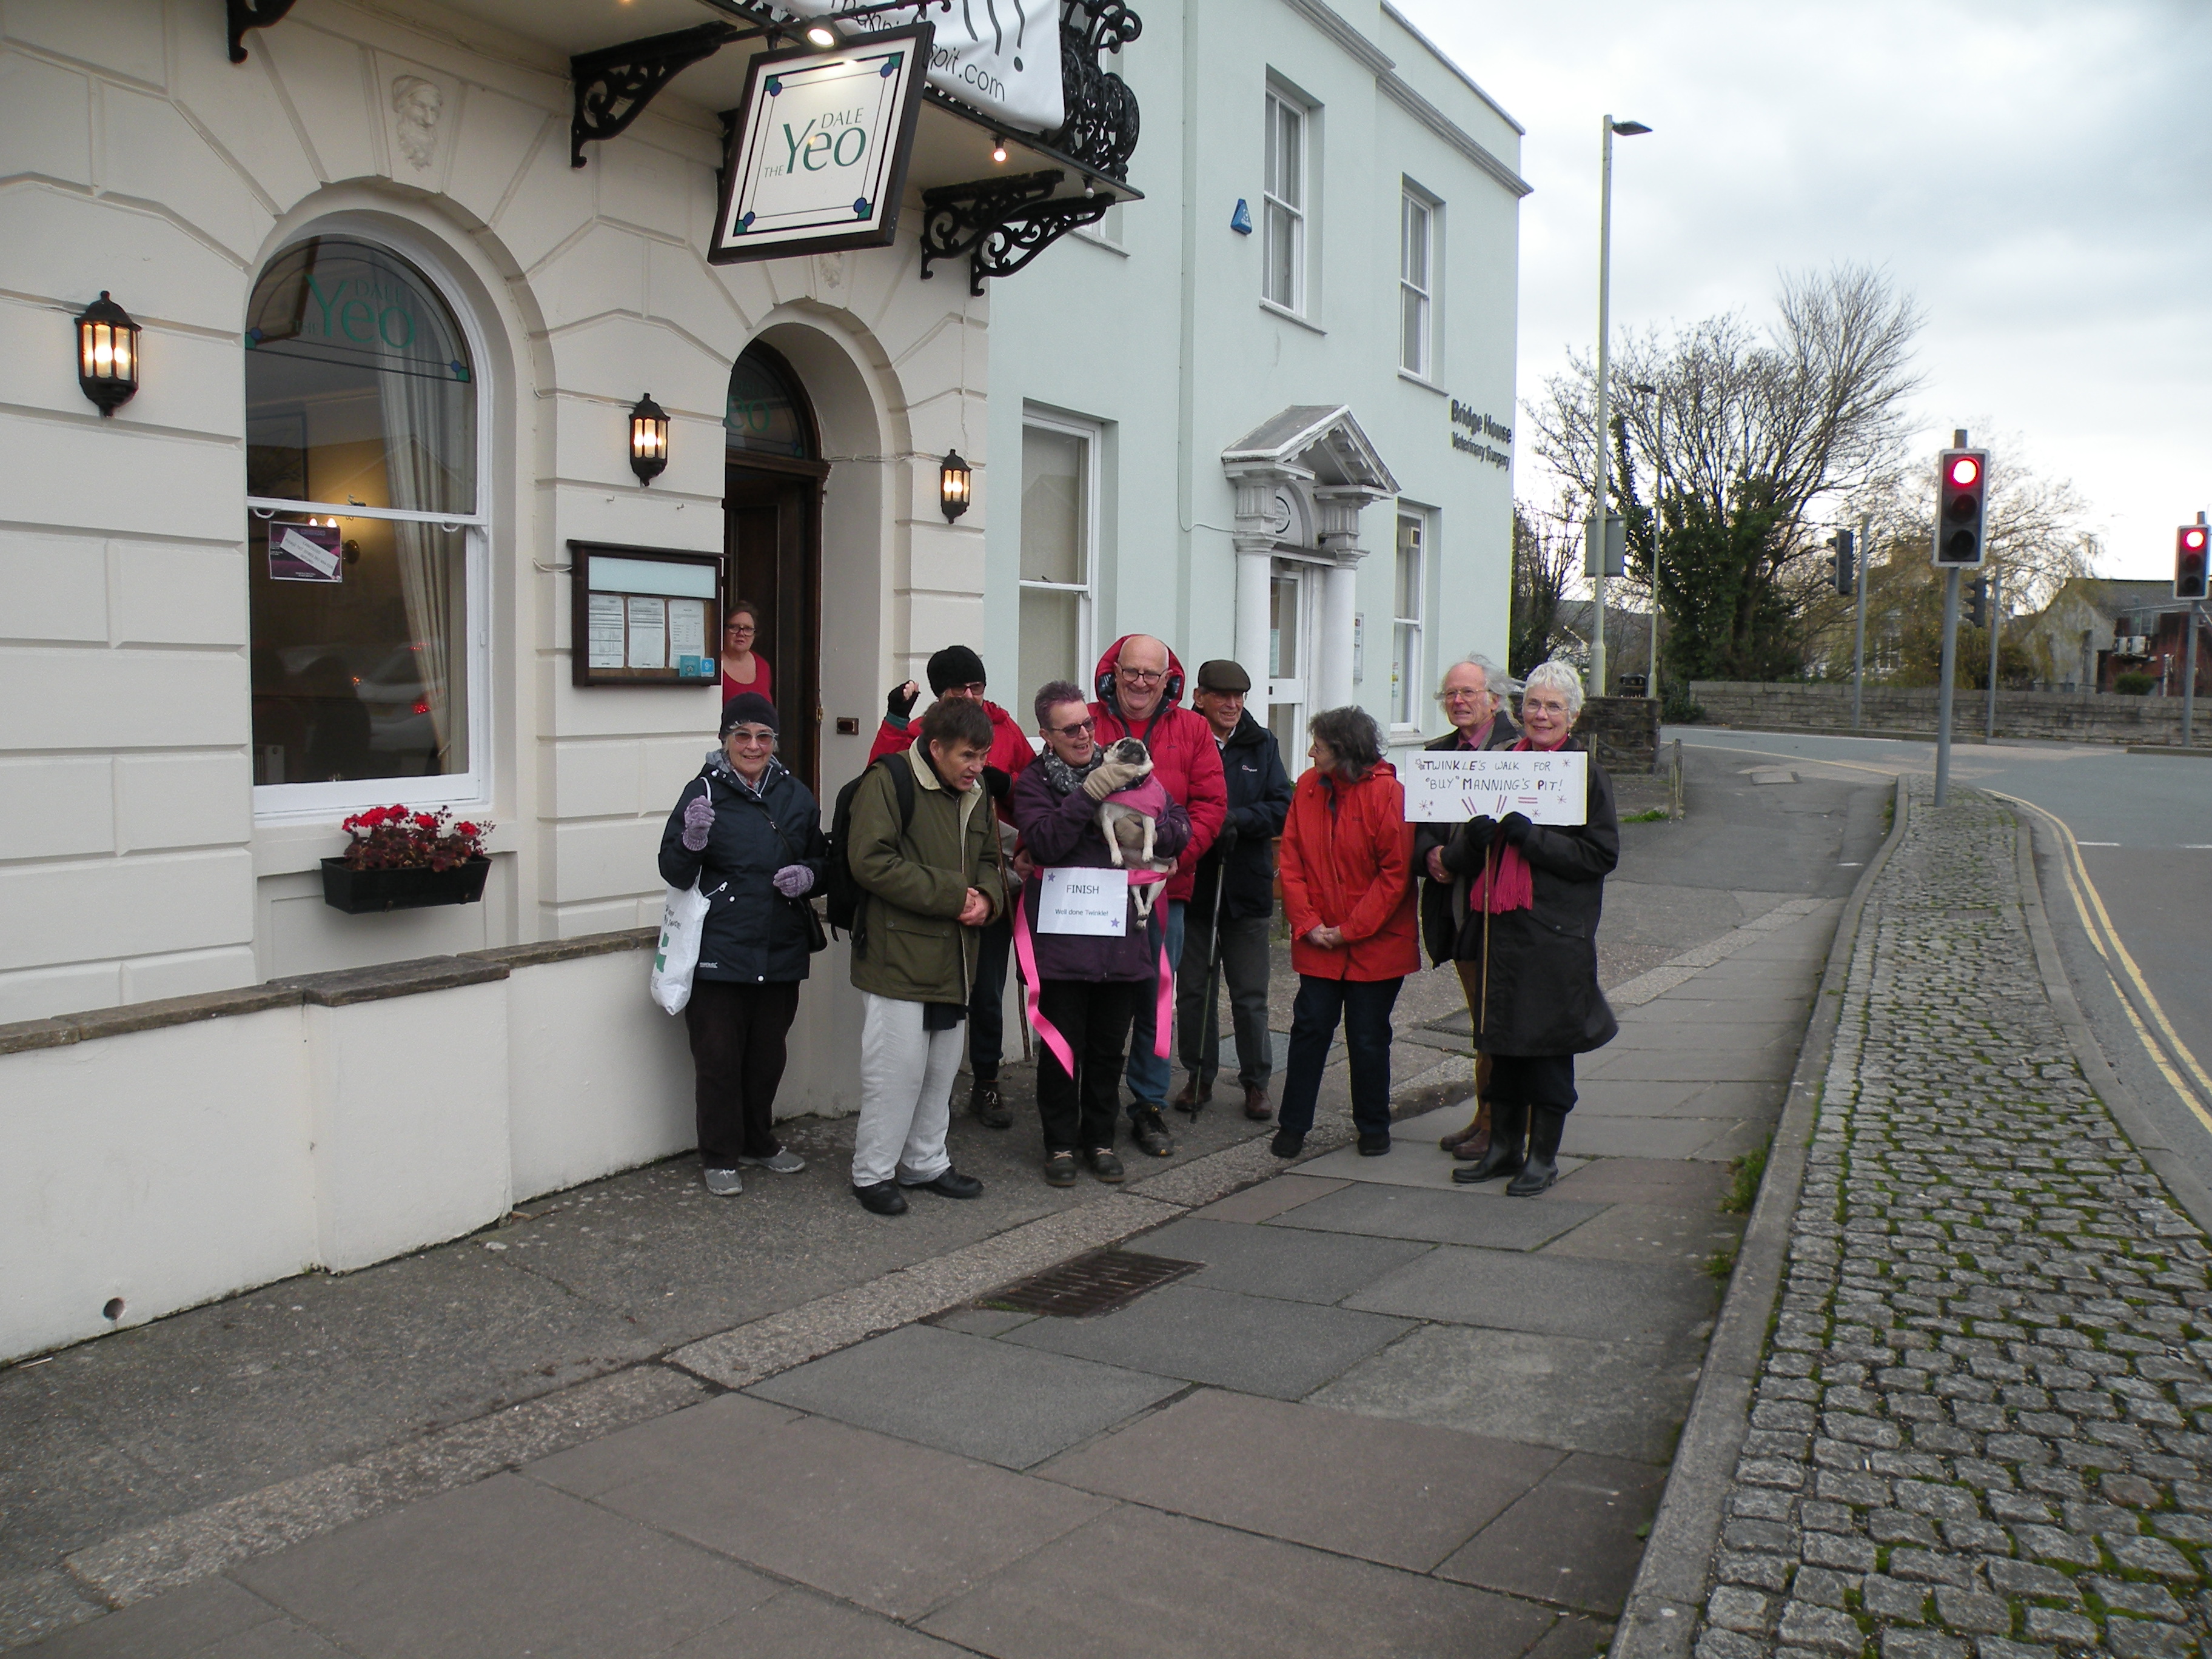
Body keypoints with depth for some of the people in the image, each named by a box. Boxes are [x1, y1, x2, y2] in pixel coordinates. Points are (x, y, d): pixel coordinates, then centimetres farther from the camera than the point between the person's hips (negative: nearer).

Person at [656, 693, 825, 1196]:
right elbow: (674, 873, -8)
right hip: (719, 954, -4)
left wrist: (808, 875, -5)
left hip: (780, 953, 4)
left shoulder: (794, 794, 7)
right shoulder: (704, 792, -5)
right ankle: (720, 1157, 16)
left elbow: (821, 858, 17)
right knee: (719, 1059, 2)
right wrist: (691, 842, -29)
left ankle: (759, 1141, 34)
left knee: (768, 1056, 16)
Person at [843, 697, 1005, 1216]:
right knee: (896, 1069, -4)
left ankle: (926, 1162, 31)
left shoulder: (975, 794, 12)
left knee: (942, 1069, 16)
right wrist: (952, 895, -18)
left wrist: (986, 897, -2)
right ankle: (872, 1172, 12)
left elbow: (989, 861, 23)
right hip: (897, 955, -8)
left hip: (952, 958, 8)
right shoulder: (887, 784, -12)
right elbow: (871, 863, -20)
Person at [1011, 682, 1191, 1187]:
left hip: (1122, 934, 3)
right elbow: (1046, 842, -17)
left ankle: (1100, 1139, 26)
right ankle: (1060, 1143, 18)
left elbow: (1180, 828, 10)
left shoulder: (1127, 771, 9)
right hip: (1062, 939, -3)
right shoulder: (1033, 784, 0)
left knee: (1109, 1047, 12)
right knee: (1062, 1047, 3)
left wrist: (1149, 832, -11)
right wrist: (1089, 793, -23)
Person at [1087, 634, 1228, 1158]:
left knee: (1156, 1002, 9)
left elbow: (1210, 804, 2)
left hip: (1165, 890, 2)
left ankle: (1149, 1109, 21)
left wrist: (1174, 854, -11)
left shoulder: (1192, 730, 6)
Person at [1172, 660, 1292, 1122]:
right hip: (1191, 885, -1)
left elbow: (1283, 808, -2)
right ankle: (1199, 1077, 25)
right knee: (1192, 991, 10)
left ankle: (1256, 1082, 20)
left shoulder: (1261, 744, 3)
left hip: (1248, 888, 1)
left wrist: (1237, 818, -18)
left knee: (1250, 997, 8)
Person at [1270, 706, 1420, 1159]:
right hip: (1319, 942, 3)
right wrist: (1308, 923, -8)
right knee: (1309, 1028, 4)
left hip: (1377, 944, -3)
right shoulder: (1308, 788, 1)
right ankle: (1292, 1125, 15)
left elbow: (1396, 872, -13)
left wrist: (1350, 930, -13)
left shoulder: (1387, 793, -12)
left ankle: (1373, 1127, 25)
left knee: (1368, 1038, 7)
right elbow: (1291, 862, 2)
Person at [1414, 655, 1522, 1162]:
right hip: (1456, 905, 7)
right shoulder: (1437, 754, 14)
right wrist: (1430, 855, -8)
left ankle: (1497, 1124, 7)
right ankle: (1486, 1116, 25)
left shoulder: (1519, 749, -9)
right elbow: (1419, 826, 13)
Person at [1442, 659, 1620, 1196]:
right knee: (1502, 1039, 11)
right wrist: (1473, 835, -10)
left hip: (1556, 931, -5)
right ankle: (1504, 1145, 23)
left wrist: (1531, 838, -19)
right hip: (1498, 925, 5)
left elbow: (1602, 855, -10)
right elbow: (1461, 853, 14)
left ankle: (1543, 1156, 12)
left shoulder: (1586, 773, -3)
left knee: (1549, 1043, 1)